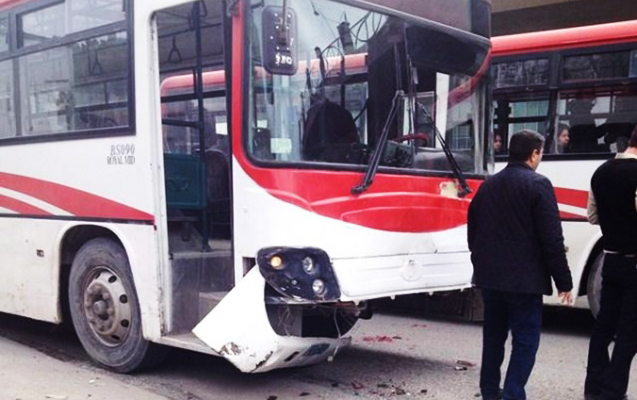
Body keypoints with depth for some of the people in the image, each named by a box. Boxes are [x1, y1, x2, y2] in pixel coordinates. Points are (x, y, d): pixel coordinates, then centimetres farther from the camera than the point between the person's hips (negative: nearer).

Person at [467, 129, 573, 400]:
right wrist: (563, 280, -7)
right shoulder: (537, 185, -10)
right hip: (524, 279, -7)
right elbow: (551, 238, -13)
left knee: (493, 336, 17)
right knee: (525, 340, -1)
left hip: (489, 277, 7)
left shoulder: (488, 185, 11)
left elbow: (473, 231, 18)